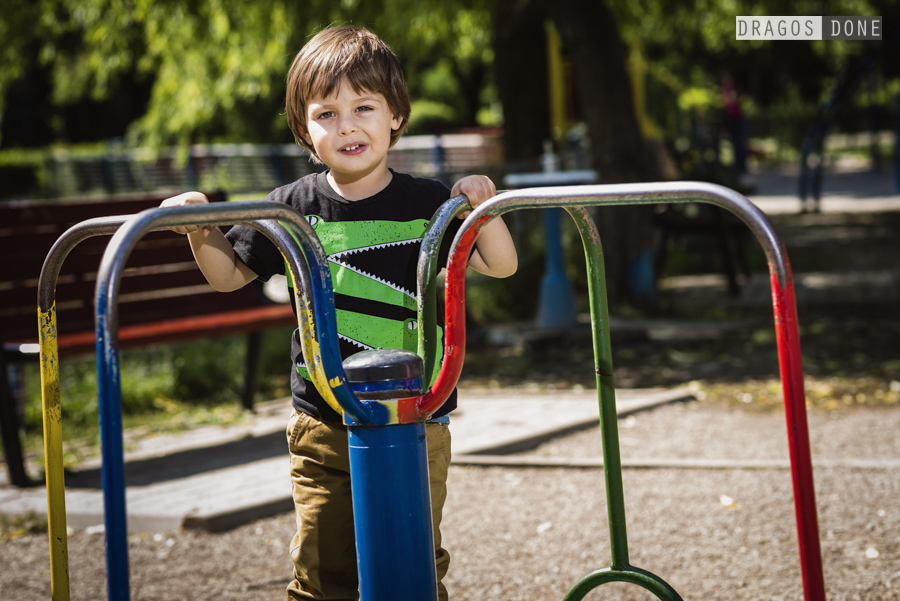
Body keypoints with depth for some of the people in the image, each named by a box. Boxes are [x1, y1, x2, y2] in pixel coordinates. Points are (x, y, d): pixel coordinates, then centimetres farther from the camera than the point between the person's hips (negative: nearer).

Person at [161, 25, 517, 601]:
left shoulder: (426, 203, -4)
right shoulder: (294, 207, 2)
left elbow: (500, 266, -2)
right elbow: (229, 275, 13)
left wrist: (483, 208, -20)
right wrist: (201, 230, -5)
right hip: (323, 426, 1)